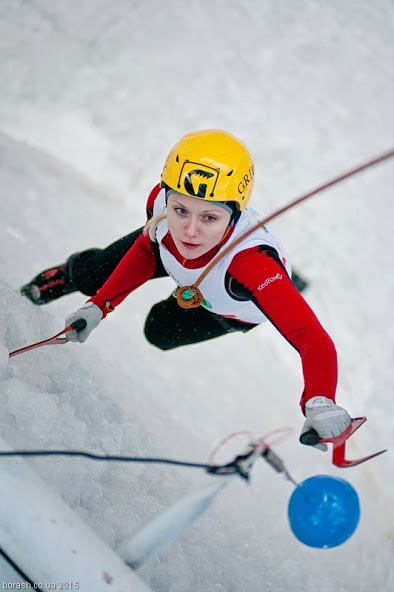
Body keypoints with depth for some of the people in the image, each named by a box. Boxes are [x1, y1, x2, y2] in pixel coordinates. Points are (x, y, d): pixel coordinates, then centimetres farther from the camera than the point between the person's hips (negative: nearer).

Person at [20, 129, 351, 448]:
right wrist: (99, 305, -19)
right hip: (177, 264, 3)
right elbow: (147, 248, -15)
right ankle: (60, 279, 47)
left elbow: (315, 340, -59)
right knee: (91, 274, 8)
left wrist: (319, 403, -77)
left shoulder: (253, 263, -53)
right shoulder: (161, 200, -39)